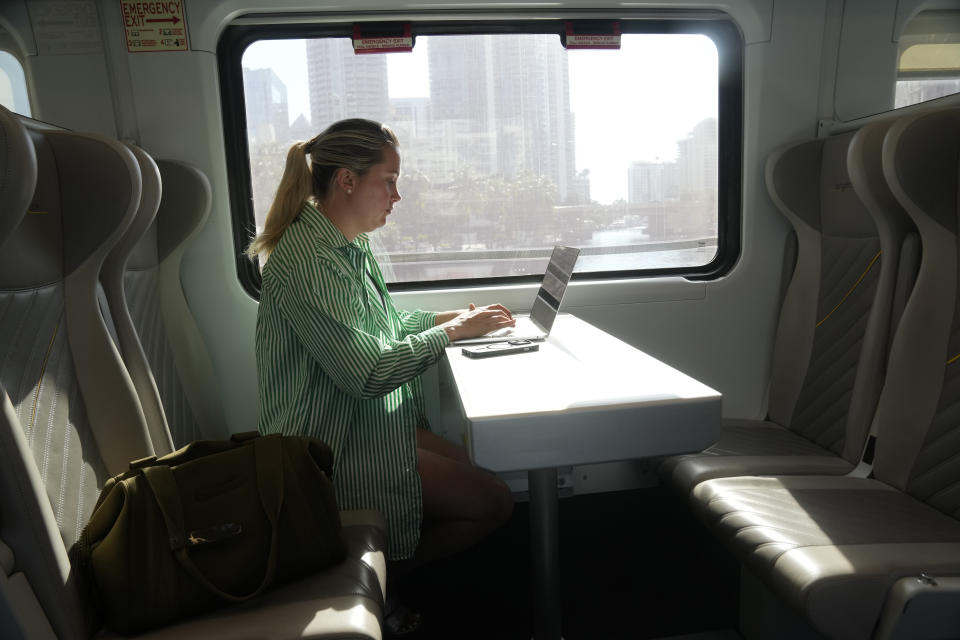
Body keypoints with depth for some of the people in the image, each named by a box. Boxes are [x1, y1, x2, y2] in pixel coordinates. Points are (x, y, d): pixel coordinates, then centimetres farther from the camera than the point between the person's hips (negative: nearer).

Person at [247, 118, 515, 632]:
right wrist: (453, 332, -17)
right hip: (332, 448, -10)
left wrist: (451, 316, 6)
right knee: (493, 501, -7)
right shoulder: (306, 258, -24)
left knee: (474, 466, 11)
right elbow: (365, 373, -27)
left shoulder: (348, 244, 7)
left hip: (368, 423, 10)